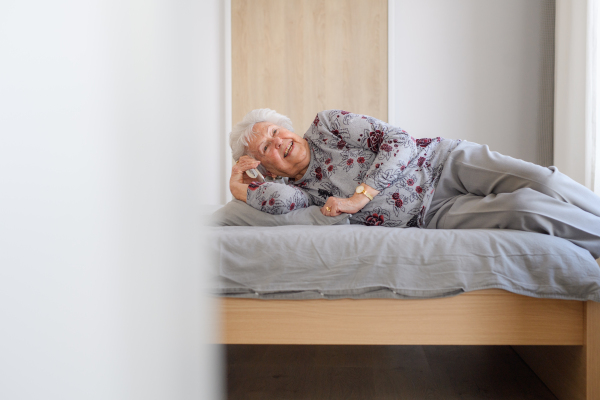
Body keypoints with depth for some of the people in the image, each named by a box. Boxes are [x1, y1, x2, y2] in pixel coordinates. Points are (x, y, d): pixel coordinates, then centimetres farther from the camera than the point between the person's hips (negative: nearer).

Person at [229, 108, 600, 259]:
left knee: (541, 182, -21)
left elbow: (399, 141, -6)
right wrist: (242, 187, -4)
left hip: (443, 161, 1)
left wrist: (359, 196, -15)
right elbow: (281, 200, -22)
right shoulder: (301, 190, 4)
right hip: (434, 214, 0)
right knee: (524, 208, -25)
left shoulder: (327, 123, 2)